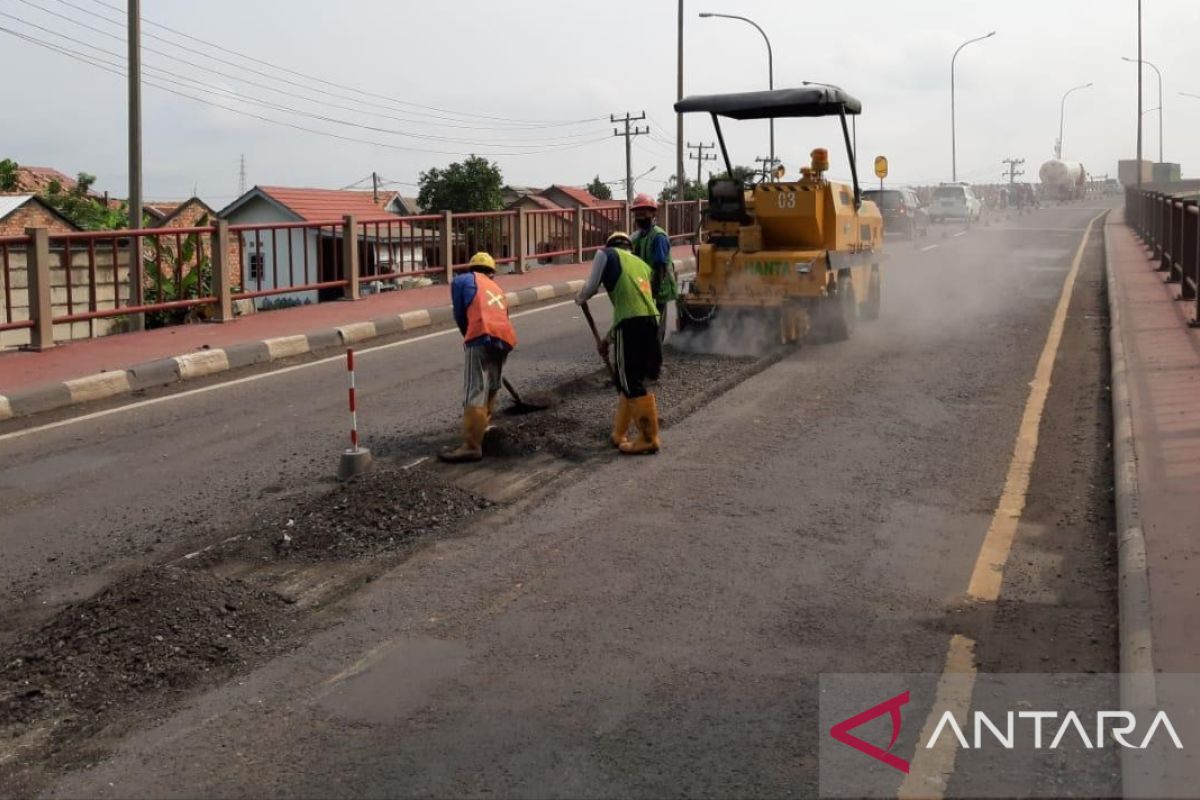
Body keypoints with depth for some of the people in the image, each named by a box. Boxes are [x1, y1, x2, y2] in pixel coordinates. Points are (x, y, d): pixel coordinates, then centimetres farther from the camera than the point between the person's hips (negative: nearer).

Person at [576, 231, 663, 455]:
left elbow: (592, 287, 4)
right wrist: (608, 338, 37)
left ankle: (648, 438, 4)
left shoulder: (606, 254, 12)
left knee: (632, 384, 1)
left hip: (631, 323, -7)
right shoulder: (642, 264, 29)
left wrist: (579, 299, 28)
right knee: (626, 380, 18)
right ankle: (620, 434, 26)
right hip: (650, 321, 7)